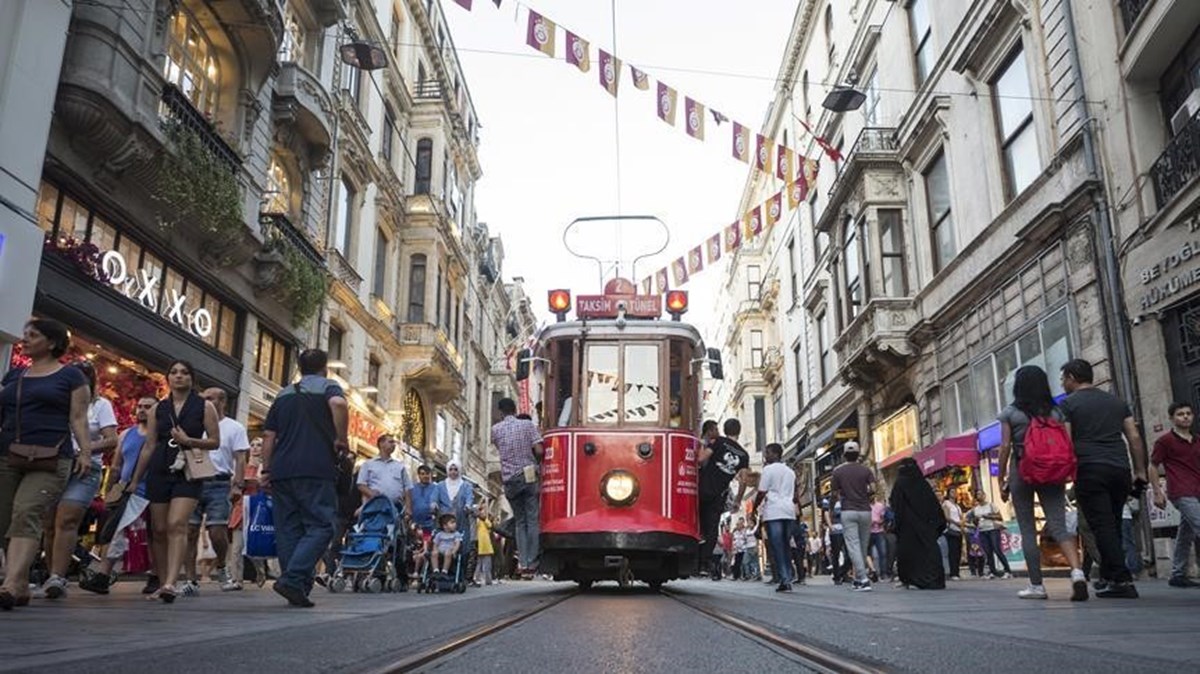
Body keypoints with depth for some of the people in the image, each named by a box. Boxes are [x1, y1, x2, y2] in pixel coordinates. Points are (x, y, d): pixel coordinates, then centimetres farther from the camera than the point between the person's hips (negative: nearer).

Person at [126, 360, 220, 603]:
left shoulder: (204, 407, 4)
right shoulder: (158, 409, 13)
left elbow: (215, 441, 2)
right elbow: (149, 446, 15)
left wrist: (188, 441, -14)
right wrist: (135, 480, 14)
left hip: (188, 472, -4)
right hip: (159, 471, 4)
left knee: (177, 525, -18)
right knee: (159, 529, 4)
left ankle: (170, 583, -25)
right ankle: (163, 582, 15)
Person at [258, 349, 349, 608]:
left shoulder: (284, 395, 22)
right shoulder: (328, 386, 4)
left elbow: (269, 436, 17)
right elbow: (339, 404, -20)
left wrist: (266, 469, 19)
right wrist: (341, 439, -10)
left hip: (281, 471, 6)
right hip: (316, 470, -6)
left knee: (288, 529, 8)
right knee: (321, 526, -4)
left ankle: (297, 589, 8)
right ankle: (293, 579, -19)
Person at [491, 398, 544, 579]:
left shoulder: (496, 429, 4)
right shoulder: (528, 425, -1)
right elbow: (539, 450, -6)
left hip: (510, 479, 2)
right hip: (528, 476, -2)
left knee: (520, 521, 11)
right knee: (532, 520, 0)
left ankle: (523, 563, 3)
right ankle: (531, 563, -6)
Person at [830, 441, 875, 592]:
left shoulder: (838, 471, 2)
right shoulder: (866, 470, 4)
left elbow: (835, 495, 2)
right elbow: (873, 488, -8)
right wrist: (864, 494, 13)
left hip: (848, 511, -2)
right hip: (865, 510, 2)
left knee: (853, 546, -7)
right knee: (863, 546, 13)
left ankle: (863, 579, -19)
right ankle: (859, 579, 20)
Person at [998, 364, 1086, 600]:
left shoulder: (1010, 412, -1)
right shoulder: (1056, 411, 9)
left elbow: (1005, 447, -4)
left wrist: (1001, 480, 2)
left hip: (1021, 471, -2)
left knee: (1028, 529, 4)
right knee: (1058, 526, -2)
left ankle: (1036, 585, 6)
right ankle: (1077, 571, -25)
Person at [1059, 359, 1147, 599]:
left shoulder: (1068, 404, 2)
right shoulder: (1117, 401, 18)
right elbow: (1134, 438, 13)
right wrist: (1141, 471, 14)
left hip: (1089, 471, -5)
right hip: (1120, 470, 6)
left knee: (1102, 526, -5)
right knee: (1113, 525, 12)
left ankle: (1122, 581, -11)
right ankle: (1108, 577, 13)